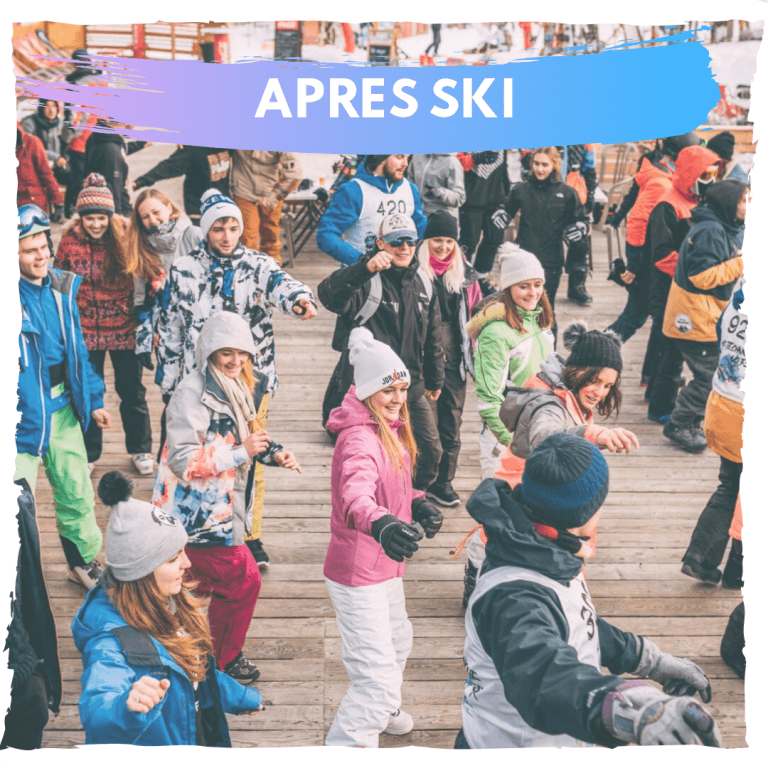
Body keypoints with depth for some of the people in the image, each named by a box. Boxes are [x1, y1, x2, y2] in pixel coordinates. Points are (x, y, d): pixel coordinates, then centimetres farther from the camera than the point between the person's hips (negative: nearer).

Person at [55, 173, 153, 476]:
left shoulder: (125, 237, -10)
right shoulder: (70, 241, -5)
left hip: (123, 329, -1)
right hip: (85, 332, 1)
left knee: (132, 391, 11)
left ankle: (140, 449, 29)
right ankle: (88, 453, 29)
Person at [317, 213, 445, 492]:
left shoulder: (423, 282, 8)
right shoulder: (365, 281, -13)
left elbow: (432, 336, 18)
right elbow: (329, 295, -36)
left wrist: (435, 379, 22)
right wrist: (365, 269, -51)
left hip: (412, 387, 6)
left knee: (431, 450, 14)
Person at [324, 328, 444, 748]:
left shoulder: (390, 430, 5)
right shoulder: (359, 439, -27)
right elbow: (355, 493, -47)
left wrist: (417, 504, -1)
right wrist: (382, 525, -66)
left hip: (383, 566, 11)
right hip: (358, 575, -10)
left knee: (398, 640, 32)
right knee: (378, 678, -11)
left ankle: (378, 710, 58)